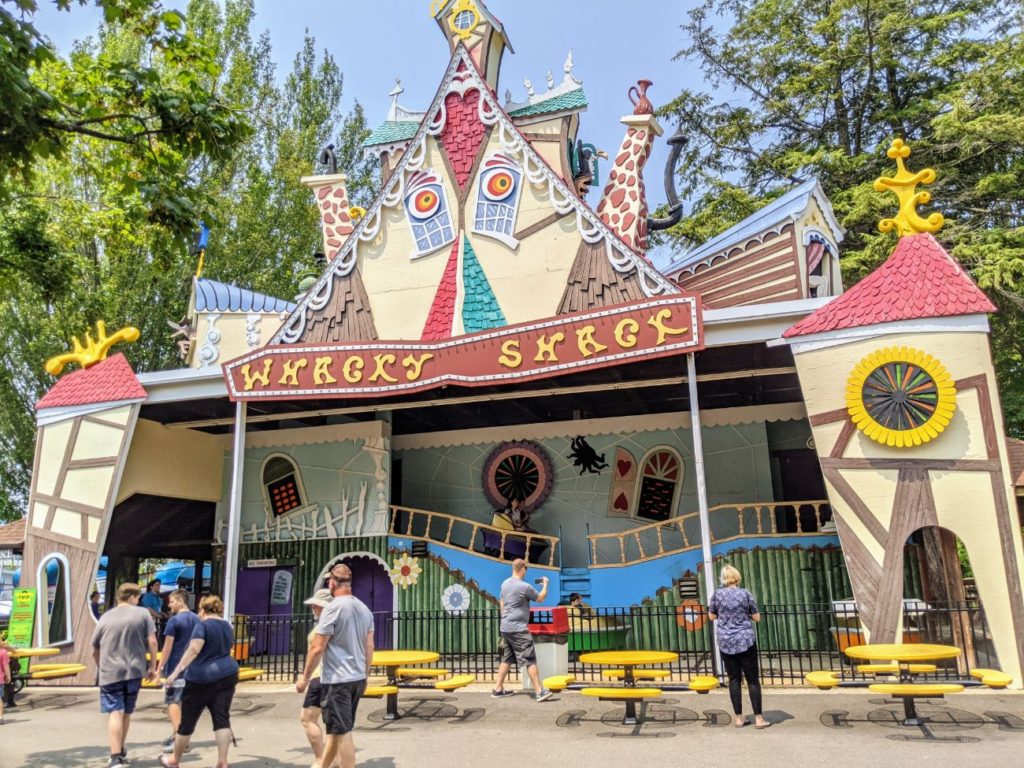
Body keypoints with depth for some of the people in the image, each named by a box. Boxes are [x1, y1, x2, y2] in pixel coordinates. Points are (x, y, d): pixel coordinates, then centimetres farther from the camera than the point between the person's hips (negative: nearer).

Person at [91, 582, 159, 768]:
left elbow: (95, 650, 15)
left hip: (110, 672, 0)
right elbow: (152, 642, -3)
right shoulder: (143, 613, 1)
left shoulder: (105, 617, 8)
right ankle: (121, 750, 34)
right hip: (134, 670, 0)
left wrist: (102, 668, 32)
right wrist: (152, 666, 8)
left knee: (115, 713, -4)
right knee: (126, 712, 17)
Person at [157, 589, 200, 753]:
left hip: (175, 668, -6)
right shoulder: (196, 619, 9)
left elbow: (168, 647, -13)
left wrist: (160, 668, -8)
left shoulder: (174, 620, -12)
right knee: (185, 702, 14)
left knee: (172, 701, -1)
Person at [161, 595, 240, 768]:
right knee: (222, 718, 2)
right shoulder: (228, 626, 13)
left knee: (187, 721, 10)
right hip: (227, 675, 5)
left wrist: (176, 672, -25)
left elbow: (194, 649, -22)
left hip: (201, 677, -5)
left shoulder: (203, 624, -8)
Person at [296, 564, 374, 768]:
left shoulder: (333, 607, -13)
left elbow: (317, 649, -14)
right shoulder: (365, 609, 8)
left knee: (342, 732, -1)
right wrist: (365, 676, 21)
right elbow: (369, 647, 11)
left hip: (337, 680, -7)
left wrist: (305, 677, -3)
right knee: (336, 728, 19)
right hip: (357, 678, 7)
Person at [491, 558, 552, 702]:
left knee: (506, 659, 16)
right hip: (518, 629, -8)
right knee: (530, 660, -5)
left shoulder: (505, 584, 8)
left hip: (505, 628, 8)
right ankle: (539, 692, -5)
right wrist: (545, 584, 15)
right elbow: (540, 598, 0)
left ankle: (498, 689, 19)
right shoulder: (524, 586, -15)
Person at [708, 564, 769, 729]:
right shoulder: (745, 594, -7)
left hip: (725, 642, 2)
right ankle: (758, 718, 6)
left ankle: (739, 718, 12)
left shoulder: (717, 594, -3)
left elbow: (711, 616, 8)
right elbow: (757, 618, 0)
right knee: (753, 679, 6)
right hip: (746, 641, -2)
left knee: (734, 679, 9)